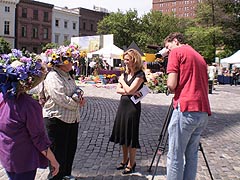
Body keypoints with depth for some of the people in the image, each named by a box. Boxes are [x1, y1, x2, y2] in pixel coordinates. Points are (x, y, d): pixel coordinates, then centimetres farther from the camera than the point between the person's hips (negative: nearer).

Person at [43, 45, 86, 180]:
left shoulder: (68, 75, 12)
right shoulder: (53, 77, -17)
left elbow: (76, 89, 18)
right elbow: (61, 99, -26)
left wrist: (80, 96, -5)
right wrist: (77, 103, -14)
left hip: (72, 119, 10)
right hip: (57, 119, -9)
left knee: (71, 147, 19)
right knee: (59, 151, 3)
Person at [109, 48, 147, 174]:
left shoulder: (140, 74, -11)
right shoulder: (125, 73, 11)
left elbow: (130, 90, -20)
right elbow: (118, 90, 2)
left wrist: (122, 81, -4)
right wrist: (131, 92, -12)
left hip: (133, 106, -7)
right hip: (123, 105, 8)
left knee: (131, 136, 1)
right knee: (122, 135, 14)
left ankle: (131, 164, 15)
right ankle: (125, 160, 30)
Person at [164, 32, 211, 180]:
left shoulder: (176, 52, 2)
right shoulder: (200, 57, 23)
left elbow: (171, 85, -9)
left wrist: (172, 91, 12)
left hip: (186, 110, -7)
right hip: (204, 112, 8)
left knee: (175, 157, 0)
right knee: (192, 155, 15)